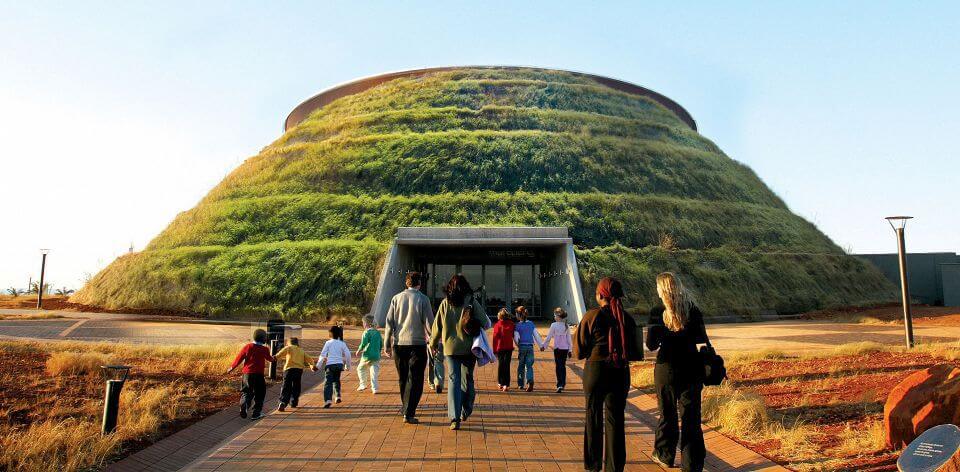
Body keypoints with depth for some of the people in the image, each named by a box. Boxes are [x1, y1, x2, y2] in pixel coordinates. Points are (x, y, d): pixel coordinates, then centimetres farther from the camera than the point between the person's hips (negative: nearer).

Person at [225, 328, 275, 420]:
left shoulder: (247, 347, -1)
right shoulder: (264, 349, -5)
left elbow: (239, 358, 1)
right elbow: (269, 358, 15)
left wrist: (231, 368, 16)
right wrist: (274, 359, 39)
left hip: (247, 374, 2)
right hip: (258, 375, -2)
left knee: (246, 392, 13)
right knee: (259, 394, 12)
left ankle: (243, 408, -12)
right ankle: (256, 413, 12)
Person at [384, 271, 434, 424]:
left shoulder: (396, 298, 4)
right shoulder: (423, 299, -6)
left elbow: (389, 322, 3)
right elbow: (429, 322, -6)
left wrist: (387, 344, 8)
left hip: (398, 344, 4)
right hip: (417, 343, -4)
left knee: (403, 378, 18)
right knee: (415, 380, 1)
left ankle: (406, 408, 31)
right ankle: (408, 413, -5)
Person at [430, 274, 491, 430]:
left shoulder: (445, 303, 0)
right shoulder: (472, 301, -5)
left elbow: (436, 325, 5)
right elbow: (486, 324, -9)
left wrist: (433, 343, 20)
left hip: (450, 347, 0)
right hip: (468, 348, 0)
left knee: (453, 380, 2)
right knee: (467, 379, 16)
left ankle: (454, 418, -8)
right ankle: (465, 411, 29)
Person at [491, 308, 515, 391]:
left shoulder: (497, 325, -6)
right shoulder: (511, 324, -1)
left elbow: (495, 338, -5)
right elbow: (514, 336, 4)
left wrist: (494, 350, 0)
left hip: (499, 348, -1)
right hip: (509, 348, 1)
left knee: (500, 365, 12)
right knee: (507, 366, 2)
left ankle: (501, 383, 18)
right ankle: (506, 385, -4)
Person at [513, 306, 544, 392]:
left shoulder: (517, 325, -5)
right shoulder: (531, 324, 5)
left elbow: (516, 338, -7)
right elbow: (536, 335, 7)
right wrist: (541, 345, 15)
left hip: (522, 347, -2)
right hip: (530, 347, 2)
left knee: (521, 366, 12)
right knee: (529, 365, 2)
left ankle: (520, 384, 20)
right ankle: (530, 381, -21)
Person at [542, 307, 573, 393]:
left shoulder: (554, 325, -8)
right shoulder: (566, 326, 4)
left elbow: (548, 337, -4)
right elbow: (569, 339, 7)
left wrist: (543, 345, 9)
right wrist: (570, 350, 14)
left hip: (557, 348, -4)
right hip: (565, 348, 4)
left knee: (558, 366, -2)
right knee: (563, 366, 15)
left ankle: (560, 385, -12)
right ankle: (563, 384, 21)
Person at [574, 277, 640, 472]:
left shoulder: (591, 316, -10)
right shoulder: (627, 319, -1)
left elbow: (579, 352, -7)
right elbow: (634, 352, 6)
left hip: (595, 370, -1)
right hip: (620, 373, 2)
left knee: (593, 416, 14)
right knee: (615, 419, 8)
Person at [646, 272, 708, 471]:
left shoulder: (657, 312, -12)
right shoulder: (693, 310, -5)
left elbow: (652, 345, -9)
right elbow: (702, 339, -1)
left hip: (667, 369, -1)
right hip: (692, 369, 2)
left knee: (668, 414, 15)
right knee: (691, 416, 8)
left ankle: (665, 456, 30)